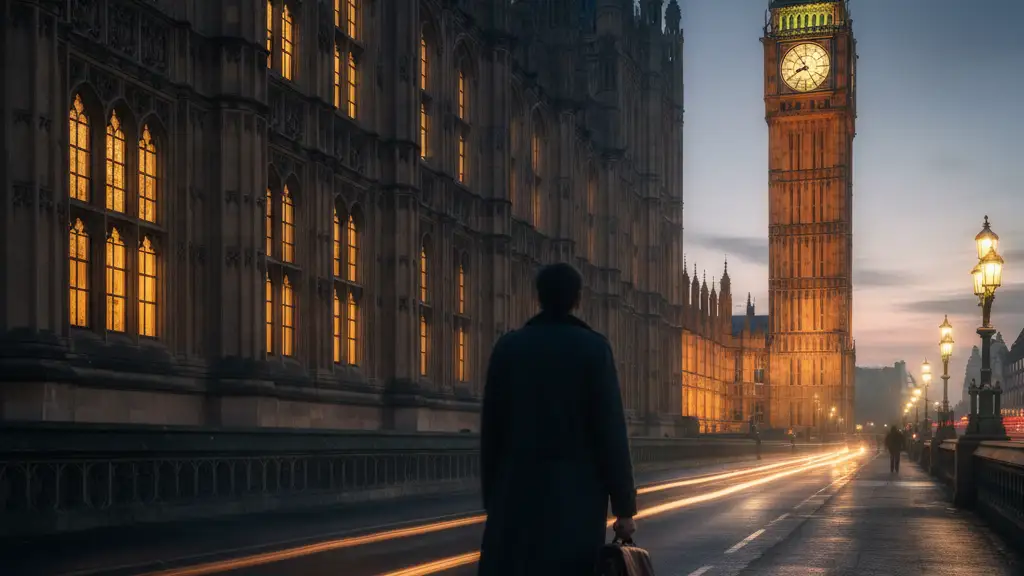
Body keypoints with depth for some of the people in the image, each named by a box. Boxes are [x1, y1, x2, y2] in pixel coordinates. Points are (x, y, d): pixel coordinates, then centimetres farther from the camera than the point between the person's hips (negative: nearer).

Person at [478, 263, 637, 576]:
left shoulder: (507, 346, 5)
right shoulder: (593, 348, -3)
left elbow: (491, 429, 5)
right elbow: (611, 430, -7)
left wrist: (491, 497, 13)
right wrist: (624, 507, -3)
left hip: (518, 493, 2)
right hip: (577, 496, -2)